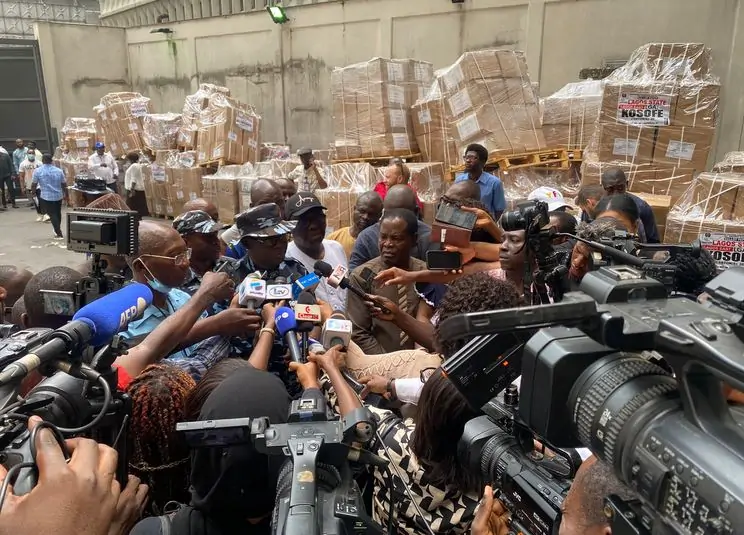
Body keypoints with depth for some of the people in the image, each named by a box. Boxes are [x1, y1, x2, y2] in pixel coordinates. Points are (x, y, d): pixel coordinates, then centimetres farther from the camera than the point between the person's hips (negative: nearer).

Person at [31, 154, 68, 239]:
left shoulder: (38, 171, -6)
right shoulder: (59, 171, 0)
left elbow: (33, 185, -3)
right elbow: (64, 185, 3)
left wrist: (33, 189, 20)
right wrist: (66, 196, 15)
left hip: (46, 197, -3)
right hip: (58, 196, 3)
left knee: (52, 214, 3)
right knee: (58, 213, 18)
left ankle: (59, 234, -1)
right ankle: (58, 230, 32)